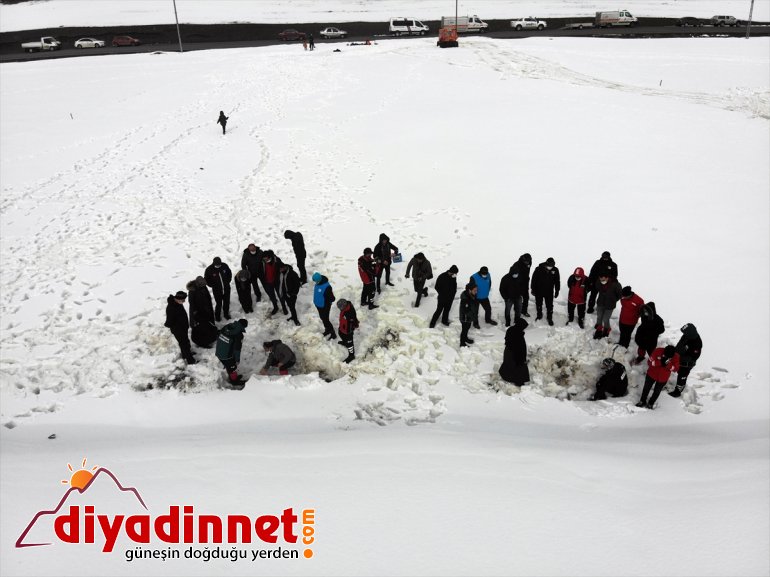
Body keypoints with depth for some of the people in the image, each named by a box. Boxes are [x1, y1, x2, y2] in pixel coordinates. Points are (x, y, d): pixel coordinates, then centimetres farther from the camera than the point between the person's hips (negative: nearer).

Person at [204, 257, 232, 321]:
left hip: (226, 288, 3)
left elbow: (229, 273, 8)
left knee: (227, 302, 17)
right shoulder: (209, 269, -19)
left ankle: (226, 314, 41)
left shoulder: (224, 266, -12)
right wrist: (213, 285, -9)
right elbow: (206, 280, -4)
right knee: (219, 304, 4)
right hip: (217, 290, -3)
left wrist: (228, 281, 1)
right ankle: (217, 316, 30)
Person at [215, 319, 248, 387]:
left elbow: (218, 338, 11)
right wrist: (237, 359, -2)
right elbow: (237, 348, -16)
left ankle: (231, 377, 51)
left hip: (218, 353, 7)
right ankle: (234, 383, 34)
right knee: (232, 368, 16)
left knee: (228, 366, 30)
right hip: (227, 356, -7)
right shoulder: (239, 334, -21)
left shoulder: (226, 327, 0)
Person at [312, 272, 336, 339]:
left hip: (325, 306, -9)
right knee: (322, 318, 24)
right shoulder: (317, 284, -6)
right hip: (319, 305, 9)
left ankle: (333, 334, 16)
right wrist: (316, 301, 13)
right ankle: (327, 330, 46)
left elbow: (332, 298, -25)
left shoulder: (326, 287, -33)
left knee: (325, 320, 1)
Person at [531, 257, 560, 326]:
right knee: (538, 304, 17)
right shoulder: (539, 269, -18)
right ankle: (539, 315, 39)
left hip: (549, 292, 0)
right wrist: (533, 289, -4)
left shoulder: (555, 270, -11)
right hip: (539, 291, 0)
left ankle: (549, 318, 23)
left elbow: (557, 281, 2)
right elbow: (534, 279, -7)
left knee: (549, 306, 6)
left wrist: (557, 291, 5)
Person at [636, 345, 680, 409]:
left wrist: (668, 364, -37)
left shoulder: (676, 357, -23)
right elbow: (650, 362, -24)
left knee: (657, 392, 22)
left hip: (663, 378, 1)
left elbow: (675, 369, -18)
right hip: (652, 374, -1)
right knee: (646, 388, 20)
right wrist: (660, 362, -39)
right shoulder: (658, 351, -28)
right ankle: (642, 401, 45)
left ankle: (650, 403, 47)